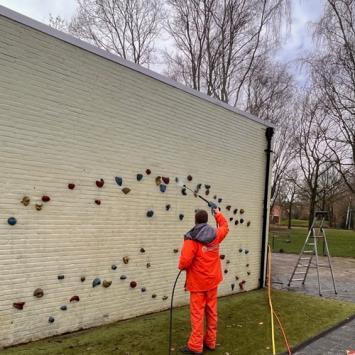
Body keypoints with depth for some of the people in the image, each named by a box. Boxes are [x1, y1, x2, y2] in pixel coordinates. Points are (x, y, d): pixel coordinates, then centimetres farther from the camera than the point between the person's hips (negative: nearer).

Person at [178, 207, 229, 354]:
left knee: (197, 314, 3)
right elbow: (225, 226, 21)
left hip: (197, 282, -5)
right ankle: (210, 342, 26)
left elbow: (185, 261, -26)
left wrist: (181, 266, -4)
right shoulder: (216, 234, -2)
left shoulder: (192, 239, -20)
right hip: (212, 280, 6)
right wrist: (217, 213, 32)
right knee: (211, 312, 15)